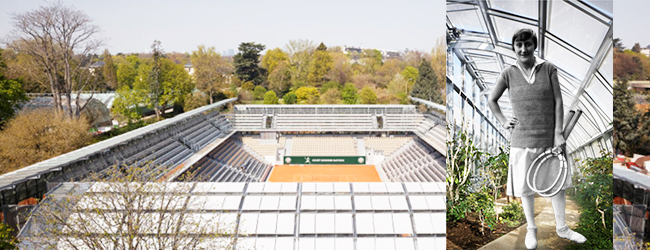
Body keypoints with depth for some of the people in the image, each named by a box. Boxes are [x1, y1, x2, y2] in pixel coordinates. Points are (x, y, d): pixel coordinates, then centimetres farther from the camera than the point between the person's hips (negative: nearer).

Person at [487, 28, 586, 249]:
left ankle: (561, 227, 28)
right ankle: (531, 229, 26)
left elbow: (558, 101, -2)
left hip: (550, 138, 1)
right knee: (526, 187, 8)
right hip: (523, 139, 0)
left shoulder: (548, 69, -2)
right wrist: (503, 121, 0)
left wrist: (558, 132, -8)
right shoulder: (508, 74, -1)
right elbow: (491, 100, 11)